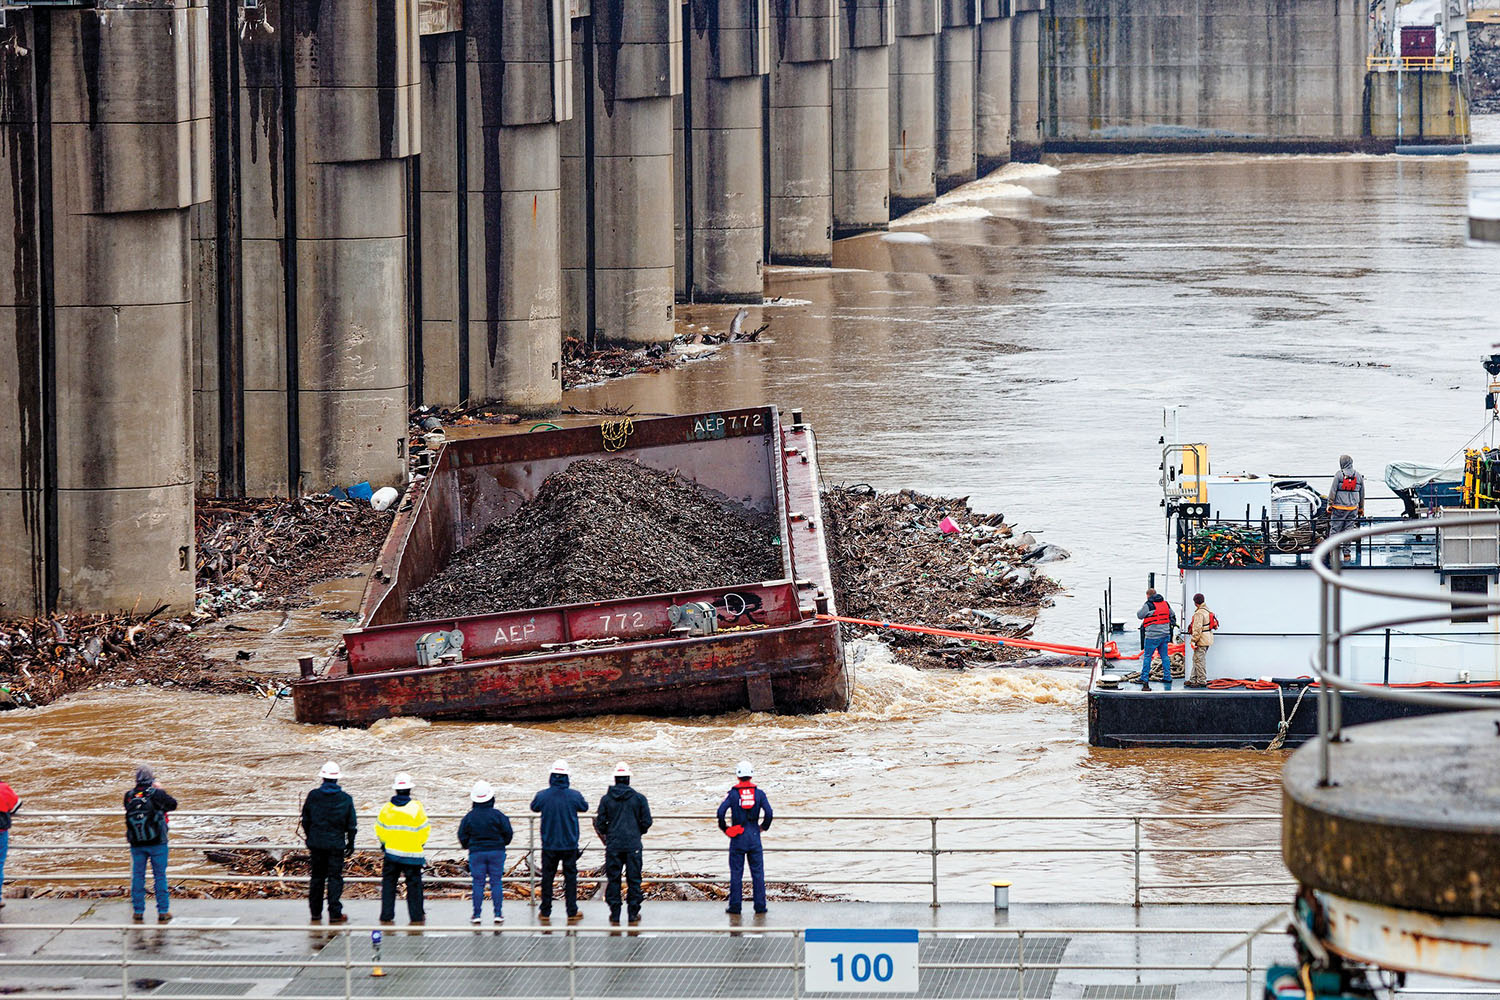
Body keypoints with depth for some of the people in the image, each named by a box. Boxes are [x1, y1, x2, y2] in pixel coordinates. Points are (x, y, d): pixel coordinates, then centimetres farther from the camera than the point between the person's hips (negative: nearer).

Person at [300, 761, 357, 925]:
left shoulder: (313, 796, -3)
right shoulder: (345, 799, -5)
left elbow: (305, 820, 6)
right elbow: (351, 825, 1)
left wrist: (309, 838, 21)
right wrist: (350, 844, 13)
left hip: (316, 843, 2)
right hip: (336, 844, -2)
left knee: (317, 877, 12)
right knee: (335, 878, 2)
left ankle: (315, 912, 17)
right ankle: (335, 913, -1)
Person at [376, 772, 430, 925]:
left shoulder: (387, 808, -2)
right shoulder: (416, 808, -9)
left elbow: (379, 829, 6)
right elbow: (424, 830, -3)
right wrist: (420, 844, 16)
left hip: (391, 853, 2)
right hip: (412, 854, -2)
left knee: (388, 885, 10)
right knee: (414, 885, 8)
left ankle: (386, 916, 8)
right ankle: (416, 917, 11)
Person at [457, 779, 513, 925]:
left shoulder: (469, 817, -5)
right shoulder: (497, 815, -7)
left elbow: (462, 836, 1)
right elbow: (508, 833, -2)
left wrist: (467, 846, 22)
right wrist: (502, 843, 19)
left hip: (476, 853, 0)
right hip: (496, 852, 0)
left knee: (478, 884, 5)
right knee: (496, 883, 5)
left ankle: (477, 914, 4)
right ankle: (498, 913, 3)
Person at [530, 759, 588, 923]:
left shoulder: (542, 796, -10)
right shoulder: (574, 796, -10)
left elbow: (534, 807, 11)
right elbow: (585, 807, 10)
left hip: (549, 845, 0)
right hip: (570, 844, 0)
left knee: (547, 877, 10)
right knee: (570, 877, 6)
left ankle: (545, 911, 14)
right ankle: (572, 912, 6)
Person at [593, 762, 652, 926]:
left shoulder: (606, 799, -1)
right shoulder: (639, 798, -2)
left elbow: (600, 823, 1)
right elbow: (646, 822, -1)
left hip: (613, 845, 0)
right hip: (633, 845, 0)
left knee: (613, 880, 6)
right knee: (634, 880, 6)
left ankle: (615, 914, 5)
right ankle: (634, 913, 7)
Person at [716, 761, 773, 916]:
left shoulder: (733, 794, -5)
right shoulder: (759, 793, -1)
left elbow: (721, 812, -14)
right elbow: (768, 812, -9)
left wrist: (724, 828, 3)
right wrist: (764, 826, 9)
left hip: (738, 839, -1)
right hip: (754, 838, 1)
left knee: (736, 873, 4)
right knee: (757, 872, 7)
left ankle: (735, 905, 4)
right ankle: (760, 905, 6)